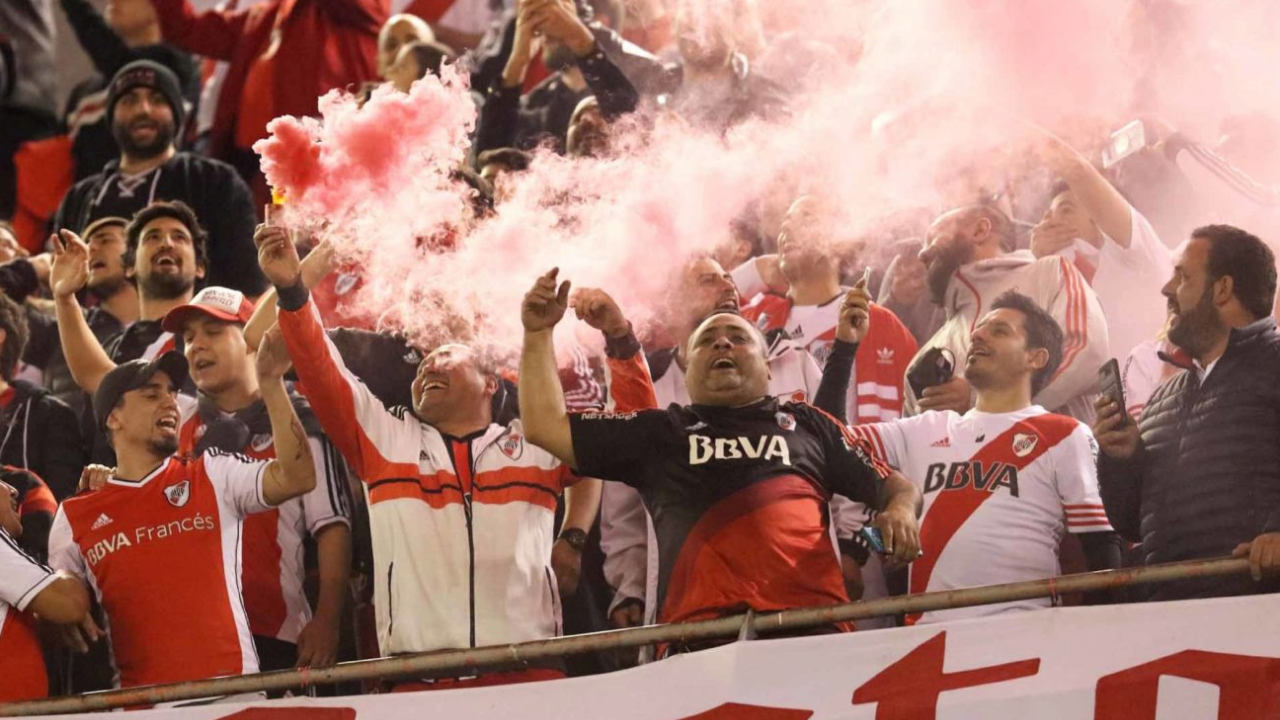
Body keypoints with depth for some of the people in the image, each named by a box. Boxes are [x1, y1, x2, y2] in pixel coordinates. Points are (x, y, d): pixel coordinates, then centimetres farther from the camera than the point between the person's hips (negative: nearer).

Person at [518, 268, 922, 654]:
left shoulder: (809, 426, 26)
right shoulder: (658, 433, 26)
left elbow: (891, 485, 26)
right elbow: (546, 427, 23)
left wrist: (901, 510, 3)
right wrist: (539, 334, 19)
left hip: (811, 622, 0)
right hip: (700, 632, 0)